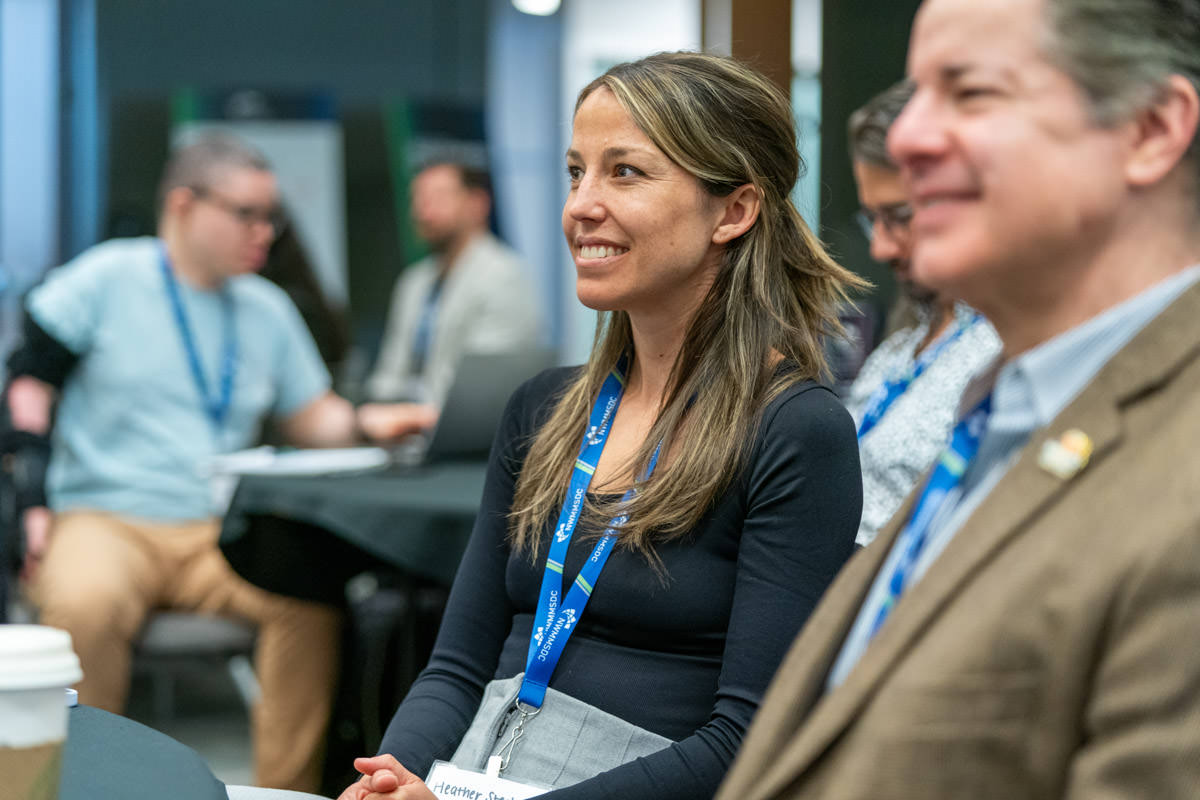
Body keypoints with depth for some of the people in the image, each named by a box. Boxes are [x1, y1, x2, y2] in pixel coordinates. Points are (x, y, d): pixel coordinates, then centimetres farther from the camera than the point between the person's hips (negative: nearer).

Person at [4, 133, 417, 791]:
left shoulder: (266, 310, 18)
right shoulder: (105, 279, 5)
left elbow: (311, 420, 21)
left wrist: (366, 424, -2)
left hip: (218, 535, 4)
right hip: (104, 520, -3)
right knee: (85, 601, -38)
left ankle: (288, 791, -18)